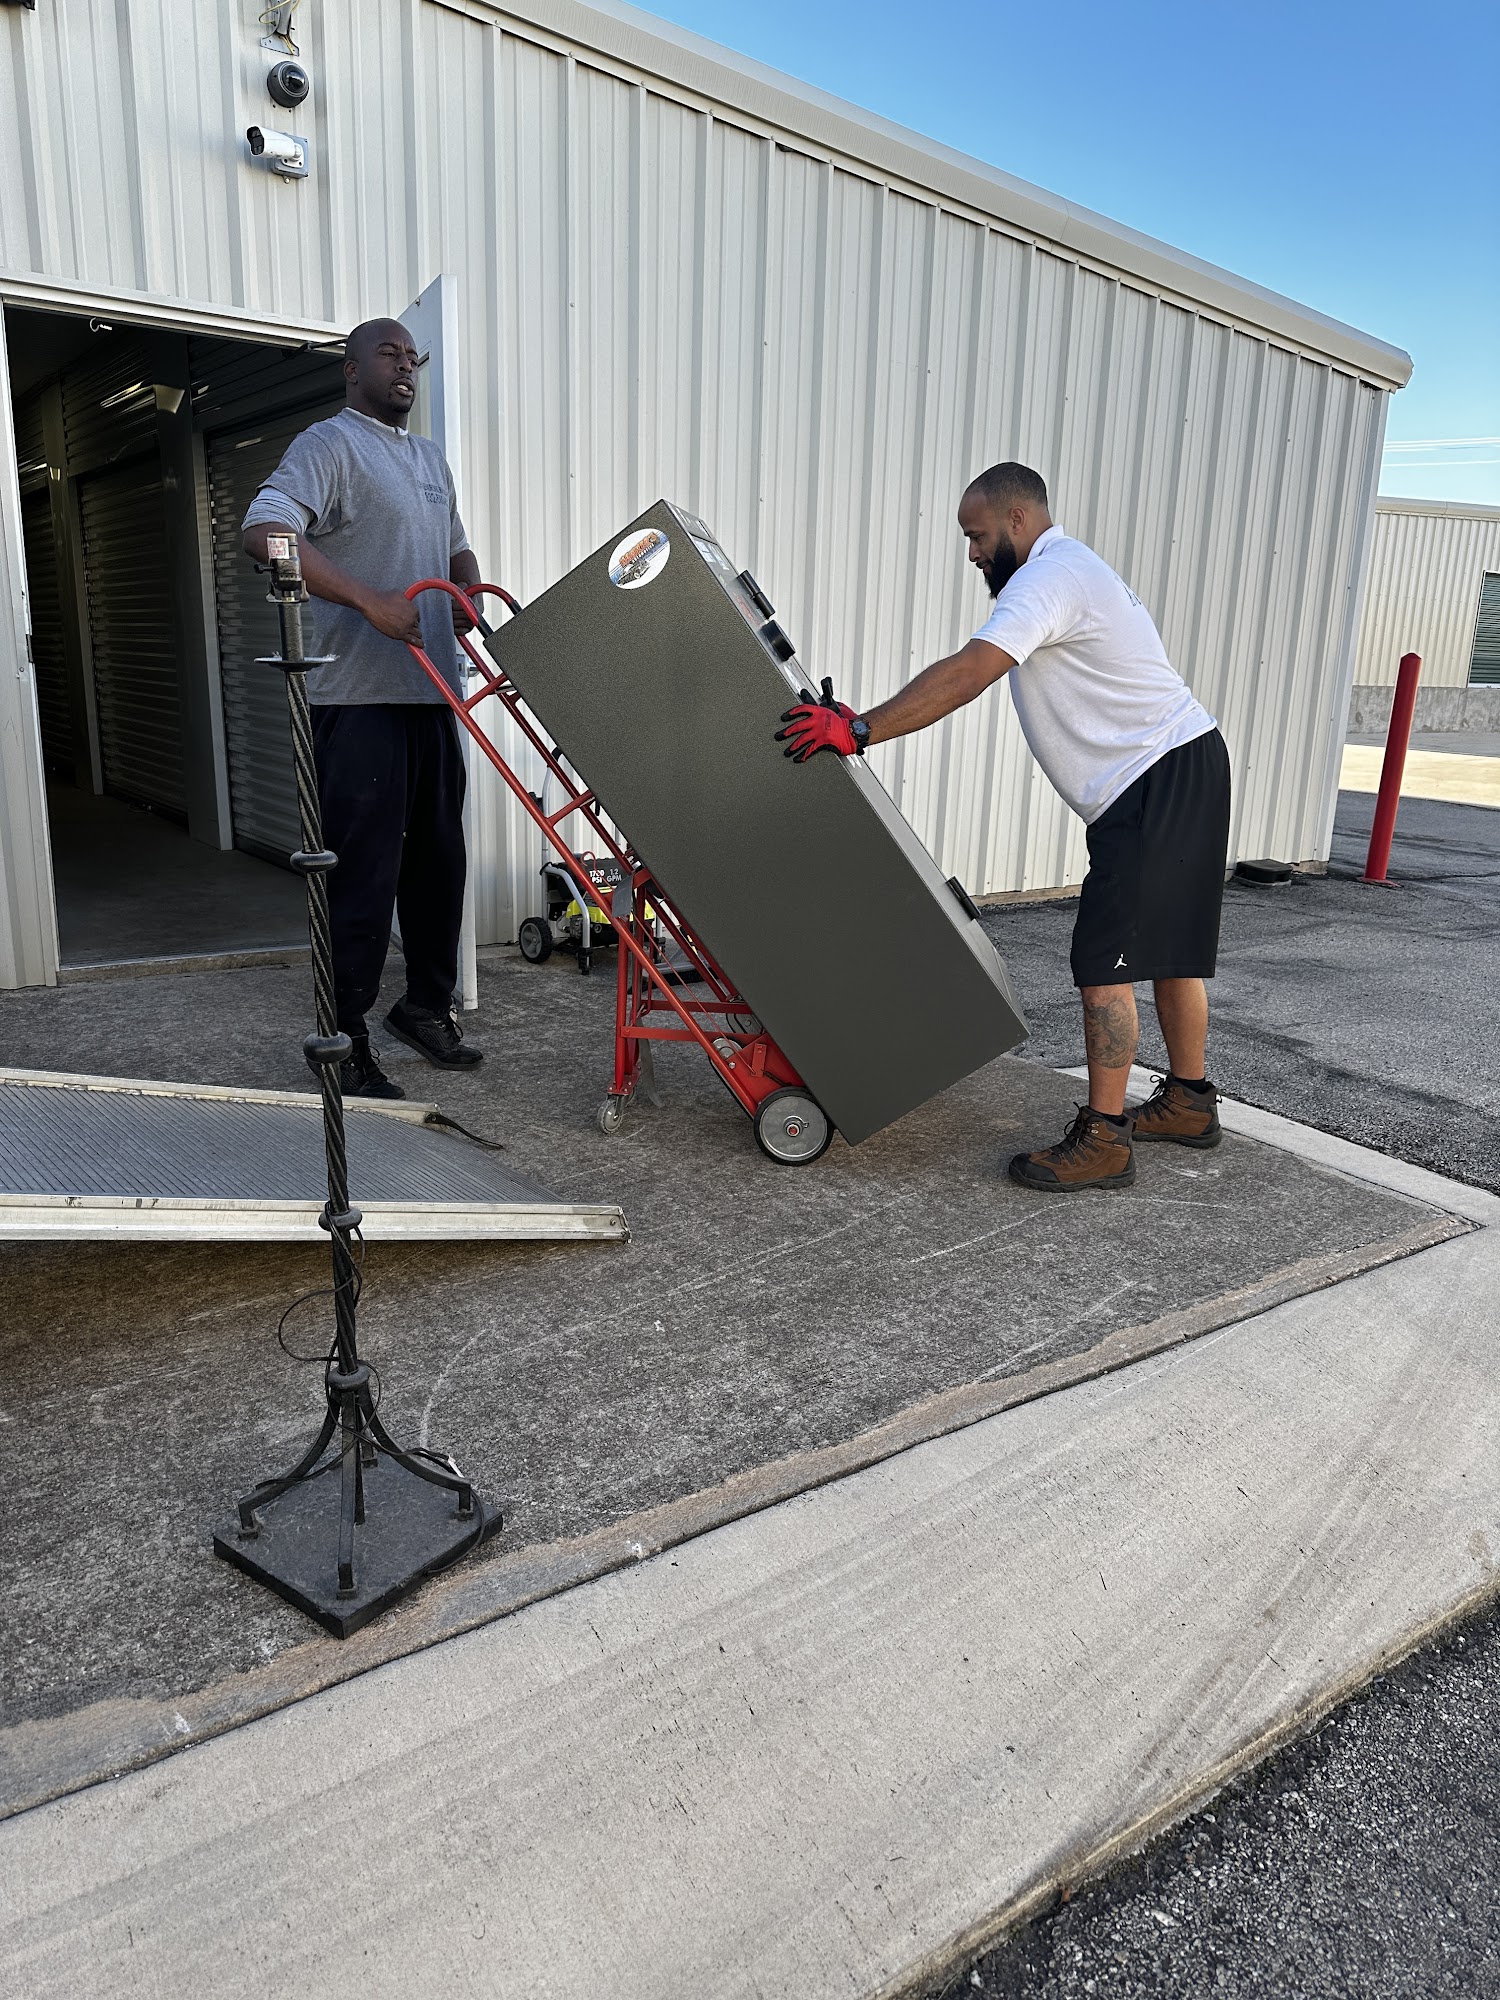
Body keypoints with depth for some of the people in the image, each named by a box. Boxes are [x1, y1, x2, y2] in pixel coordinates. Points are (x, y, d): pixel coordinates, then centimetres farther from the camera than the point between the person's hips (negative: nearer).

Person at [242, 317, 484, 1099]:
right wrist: (371, 601, -27)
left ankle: (427, 1004, 28)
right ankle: (345, 1042, 4)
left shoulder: (430, 458, 23)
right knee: (363, 872, -6)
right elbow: (265, 531, -19)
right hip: (359, 697, -8)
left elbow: (456, 549, 33)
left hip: (430, 692, 8)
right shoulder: (328, 445, -4)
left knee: (437, 857, 13)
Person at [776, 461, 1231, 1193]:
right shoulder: (1068, 571, 22)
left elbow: (966, 674, -28)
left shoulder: (1049, 577, -15)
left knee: (1105, 959, -10)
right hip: (1181, 773, 11)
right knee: (1168, 945, 17)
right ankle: (1189, 1100, 29)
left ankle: (1103, 1137, -6)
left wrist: (859, 730, -30)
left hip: (1157, 780, -11)